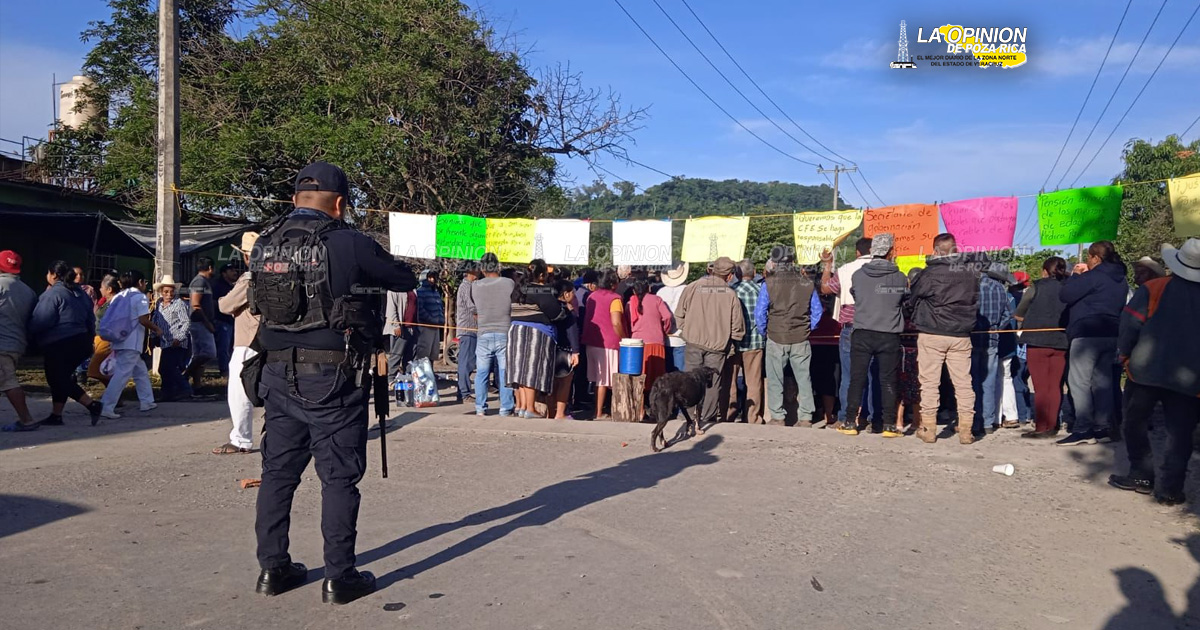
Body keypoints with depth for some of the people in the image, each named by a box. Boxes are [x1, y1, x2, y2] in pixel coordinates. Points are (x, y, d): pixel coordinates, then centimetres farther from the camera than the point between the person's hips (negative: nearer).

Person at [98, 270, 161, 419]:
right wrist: (157, 329, -1)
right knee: (122, 374, -10)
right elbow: (143, 320, -15)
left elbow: (109, 318, 14)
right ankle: (106, 407, -16)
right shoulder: (140, 297, -6)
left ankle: (146, 401, 24)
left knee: (141, 371, 19)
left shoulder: (118, 297, 16)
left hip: (119, 341, 8)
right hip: (132, 343, -8)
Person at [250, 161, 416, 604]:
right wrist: (371, 269, 19)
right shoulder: (347, 244, -12)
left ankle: (273, 568, 23)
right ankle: (339, 577, 9)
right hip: (332, 377, -6)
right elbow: (406, 280, -3)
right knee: (339, 477, 3)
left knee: (278, 471, 15)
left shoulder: (264, 243, 5)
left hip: (278, 375, 6)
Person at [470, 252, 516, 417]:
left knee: (481, 373, 10)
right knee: (505, 373, 5)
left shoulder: (475, 286, 0)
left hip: (484, 335, 1)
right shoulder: (509, 283, -5)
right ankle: (506, 408, 7)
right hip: (505, 334, -1)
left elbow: (475, 313, 10)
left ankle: (480, 408, 12)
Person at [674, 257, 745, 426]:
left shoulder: (692, 288, -3)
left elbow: (679, 315, 0)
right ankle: (707, 417, 10)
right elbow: (737, 325, -1)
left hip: (694, 342, 1)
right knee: (712, 382, 8)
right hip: (718, 344, -1)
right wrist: (732, 343, 15)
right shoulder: (730, 294, -5)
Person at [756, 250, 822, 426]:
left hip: (776, 339, -2)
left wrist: (764, 332, 8)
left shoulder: (769, 284, -8)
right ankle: (805, 417, 12)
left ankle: (777, 417, 9)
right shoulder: (807, 283, 0)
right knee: (803, 378, 9)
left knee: (775, 380, 7)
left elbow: (759, 313, -6)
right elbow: (818, 311, 6)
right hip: (801, 339, 2)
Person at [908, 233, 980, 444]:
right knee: (963, 382, 7)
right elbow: (976, 301, 14)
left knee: (930, 382, 4)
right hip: (961, 335, 3)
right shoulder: (971, 271, 2)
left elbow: (912, 297, -1)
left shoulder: (931, 273, -12)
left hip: (932, 334, -3)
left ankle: (928, 429, 7)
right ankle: (965, 431, 8)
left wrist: (918, 320, 15)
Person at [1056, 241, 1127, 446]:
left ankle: (1083, 430, -13)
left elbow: (1065, 295, -13)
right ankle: (1103, 427, 13)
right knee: (1102, 381, 12)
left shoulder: (1093, 277, -11)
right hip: (1111, 335, 9)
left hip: (1088, 334, -9)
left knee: (1079, 381, -8)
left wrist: (1076, 275, 5)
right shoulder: (1120, 280, 17)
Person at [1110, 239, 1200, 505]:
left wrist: (1124, 354, 4)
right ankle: (1170, 487, 2)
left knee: (1135, 423, 14)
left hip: (1146, 370, -2)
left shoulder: (1153, 289, -6)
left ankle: (1142, 476, 15)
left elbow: (1129, 325, -9)